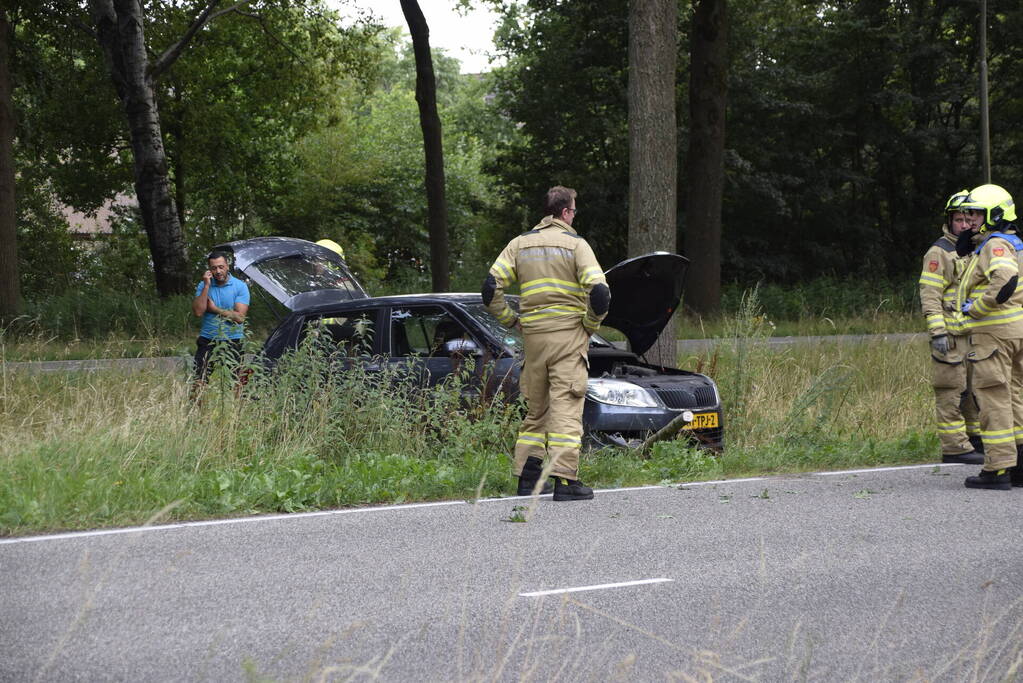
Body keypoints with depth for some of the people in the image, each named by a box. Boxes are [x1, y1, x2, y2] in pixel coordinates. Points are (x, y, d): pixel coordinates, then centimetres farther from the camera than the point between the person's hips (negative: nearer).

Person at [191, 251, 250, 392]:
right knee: (199, 380, -8)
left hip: (232, 341, -1)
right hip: (208, 340, 1)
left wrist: (215, 309, -9)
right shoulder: (203, 286, 4)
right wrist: (206, 286, -14)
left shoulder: (240, 286, -4)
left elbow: (239, 317, -12)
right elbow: (198, 312, -11)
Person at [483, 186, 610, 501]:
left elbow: (491, 288, 2)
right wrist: (591, 325, 2)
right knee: (566, 406, -5)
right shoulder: (575, 244, -2)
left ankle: (528, 477, 11)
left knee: (535, 409, 14)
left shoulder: (520, 244, 11)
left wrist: (511, 320, 12)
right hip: (568, 334, -4)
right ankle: (565, 480, -11)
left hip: (533, 335, 4)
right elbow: (599, 292, -13)